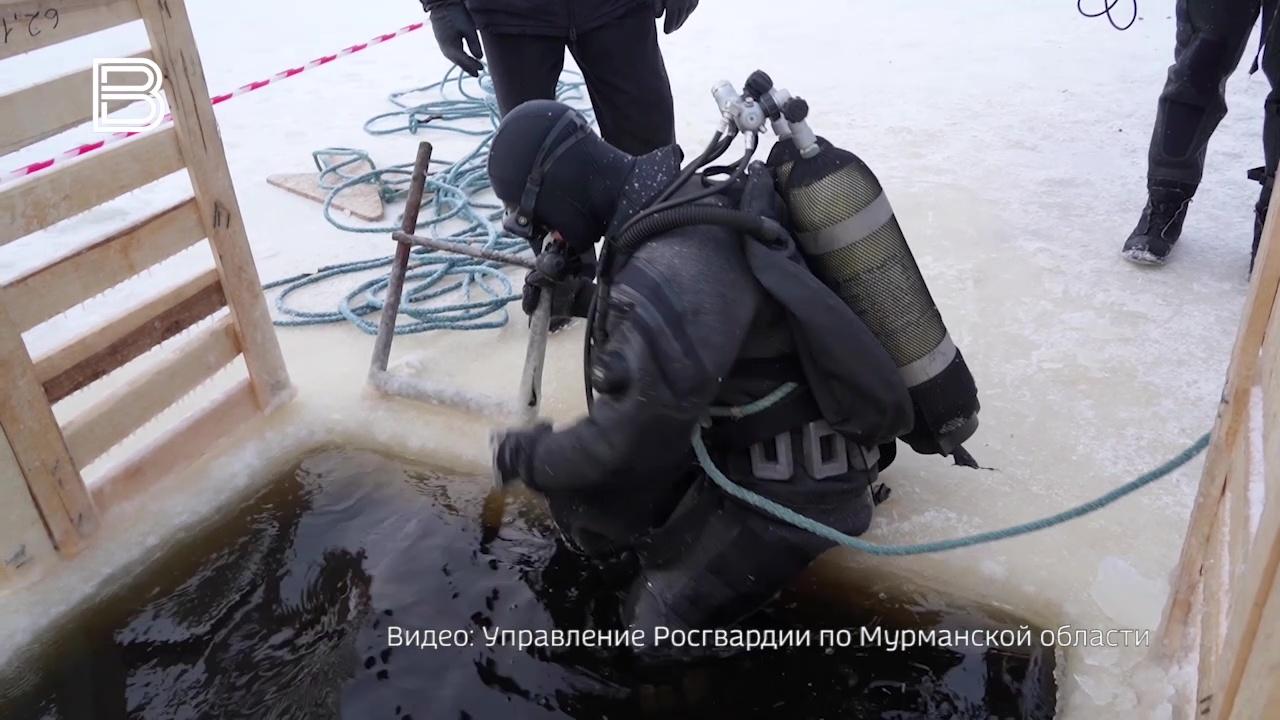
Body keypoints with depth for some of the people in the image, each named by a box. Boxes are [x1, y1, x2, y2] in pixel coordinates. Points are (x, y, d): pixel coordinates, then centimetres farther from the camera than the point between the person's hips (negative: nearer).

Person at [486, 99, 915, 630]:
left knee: (661, 624, -3)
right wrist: (579, 295, 14)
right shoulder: (681, 201, -2)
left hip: (796, 478, -9)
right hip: (738, 436, 9)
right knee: (578, 498, 8)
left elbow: (631, 439, -27)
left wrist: (528, 458, -10)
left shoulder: (667, 269, -32)